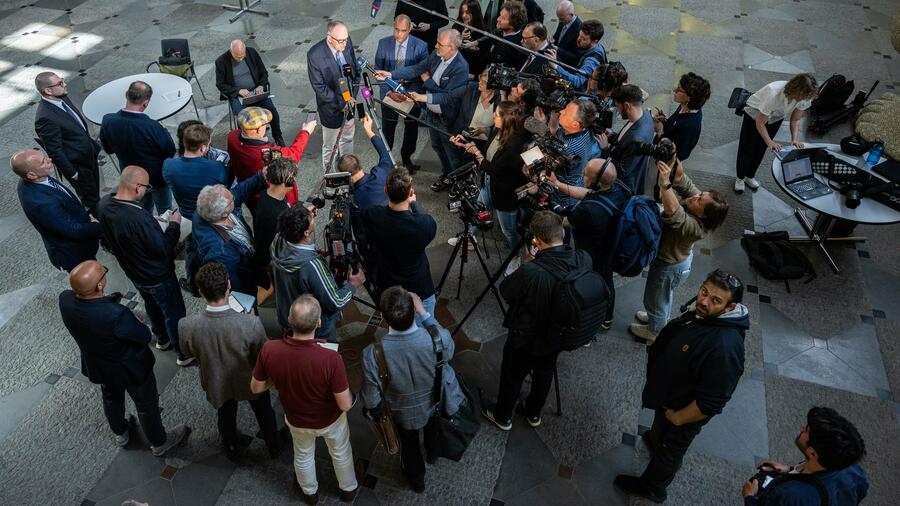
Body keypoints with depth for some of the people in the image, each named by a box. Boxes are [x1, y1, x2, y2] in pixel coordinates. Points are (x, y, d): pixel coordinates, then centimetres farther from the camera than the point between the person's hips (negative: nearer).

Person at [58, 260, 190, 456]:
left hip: (96, 365, 6)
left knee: (111, 398, 34)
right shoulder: (116, 315, -44)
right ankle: (159, 443, 46)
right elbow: (144, 337, -25)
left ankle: (121, 434, 61)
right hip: (130, 368, -6)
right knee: (147, 405, 22)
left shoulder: (65, 300, -25)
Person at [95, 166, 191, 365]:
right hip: (157, 278, -8)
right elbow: (163, 249, -28)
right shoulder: (140, 218, -40)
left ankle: (162, 339, 54)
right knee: (174, 314, 14)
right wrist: (174, 225, -14)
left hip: (133, 272, 8)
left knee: (152, 306, 31)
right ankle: (184, 354, 33)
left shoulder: (104, 204, -15)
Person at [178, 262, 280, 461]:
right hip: (251, 382, -1)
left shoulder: (186, 326, -33)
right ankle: (274, 447, 56)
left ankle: (233, 450, 60)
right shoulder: (251, 324, -40)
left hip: (217, 383, 2)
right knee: (264, 413, 30)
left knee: (226, 417, 32)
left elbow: (187, 353, -10)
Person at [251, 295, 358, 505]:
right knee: (341, 453, 30)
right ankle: (348, 489, 57)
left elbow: (256, 388, -13)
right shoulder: (330, 358, -41)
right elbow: (345, 405, -28)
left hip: (296, 419, 2)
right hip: (329, 419, -2)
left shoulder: (269, 350, -32)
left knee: (303, 455, 33)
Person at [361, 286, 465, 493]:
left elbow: (372, 400, -25)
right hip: (435, 405, 1)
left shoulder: (373, 353, -40)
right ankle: (433, 454, 70)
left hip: (403, 413, -1)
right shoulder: (438, 339, -37)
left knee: (409, 443, 34)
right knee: (432, 428, 39)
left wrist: (377, 409, 0)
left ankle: (416, 479, 62)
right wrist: (424, 312, -12)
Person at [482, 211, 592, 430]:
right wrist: (542, 255, -4)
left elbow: (505, 291, -19)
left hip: (525, 339, -5)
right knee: (544, 374, 30)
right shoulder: (584, 260, -23)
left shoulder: (531, 272, -40)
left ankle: (502, 416, 47)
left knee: (512, 377, 23)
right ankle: (534, 414, 53)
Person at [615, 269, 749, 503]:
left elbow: (710, 404, -34)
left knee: (668, 450, 22)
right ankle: (656, 439, 67)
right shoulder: (701, 313, -15)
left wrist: (678, 418, -19)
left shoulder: (725, 348, -42)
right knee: (660, 432, 36)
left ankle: (652, 488, 49)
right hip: (669, 396, 7)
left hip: (684, 411, -6)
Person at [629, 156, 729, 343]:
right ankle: (659, 317, 62)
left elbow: (673, 213, -59)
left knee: (654, 299, 21)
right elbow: (683, 182, -18)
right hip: (679, 256, 8)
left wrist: (665, 182, -66)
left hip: (669, 267, -8)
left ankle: (655, 331, 49)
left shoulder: (693, 226, -43)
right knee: (665, 294, 34)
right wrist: (675, 169, -39)